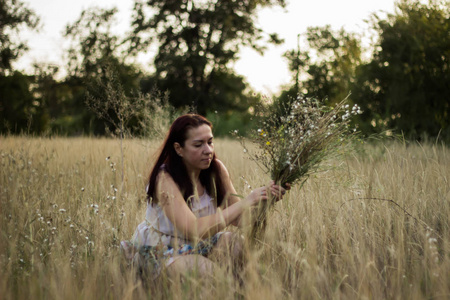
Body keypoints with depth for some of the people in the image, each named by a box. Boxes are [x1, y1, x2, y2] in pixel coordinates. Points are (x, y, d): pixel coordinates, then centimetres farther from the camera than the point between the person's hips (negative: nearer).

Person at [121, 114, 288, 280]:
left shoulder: (216, 169, -6)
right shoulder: (165, 179, -26)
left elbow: (237, 219, -9)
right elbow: (194, 229, -38)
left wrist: (264, 198, -29)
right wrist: (245, 202, -38)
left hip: (199, 243, 6)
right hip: (160, 251, -5)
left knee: (241, 244, -21)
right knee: (204, 268, -32)